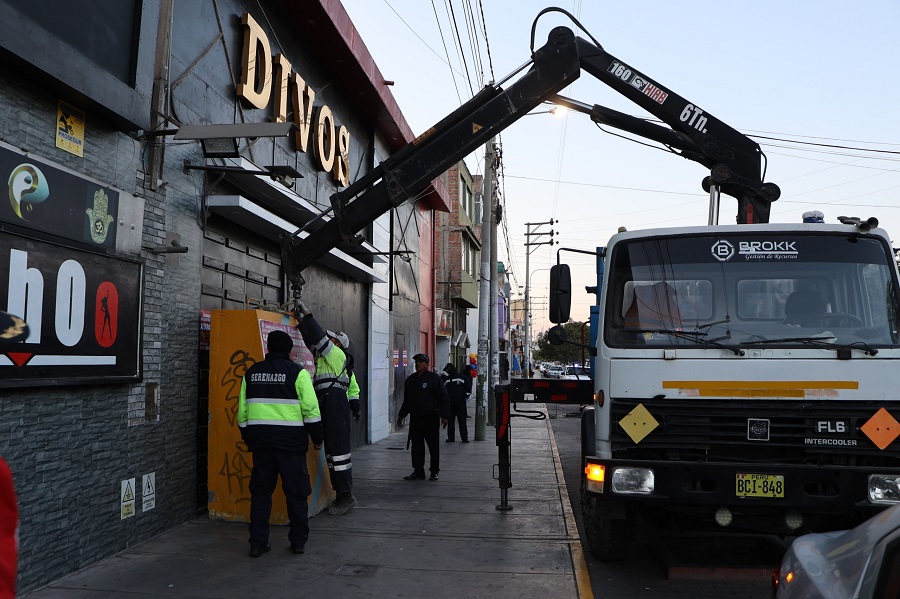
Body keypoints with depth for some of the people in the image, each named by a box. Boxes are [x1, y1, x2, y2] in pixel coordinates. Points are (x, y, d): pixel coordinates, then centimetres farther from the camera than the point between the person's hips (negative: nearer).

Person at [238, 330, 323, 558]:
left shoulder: (251, 373, 10)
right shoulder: (297, 372, -4)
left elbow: (242, 412, 14)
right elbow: (311, 409, -8)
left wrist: (248, 438, 24)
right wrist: (317, 437, 2)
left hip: (260, 438, 4)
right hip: (290, 440, -4)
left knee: (260, 491, 10)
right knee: (296, 491, 7)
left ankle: (258, 543, 11)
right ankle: (298, 541, 13)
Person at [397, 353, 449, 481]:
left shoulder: (434, 378, -2)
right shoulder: (410, 379, 14)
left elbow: (443, 398, -4)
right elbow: (406, 401, 22)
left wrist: (445, 416, -10)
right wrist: (401, 416, 20)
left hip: (431, 419, -5)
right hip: (415, 418, 5)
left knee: (433, 446, 1)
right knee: (416, 446, 5)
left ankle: (434, 472, 10)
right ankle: (418, 472, 13)